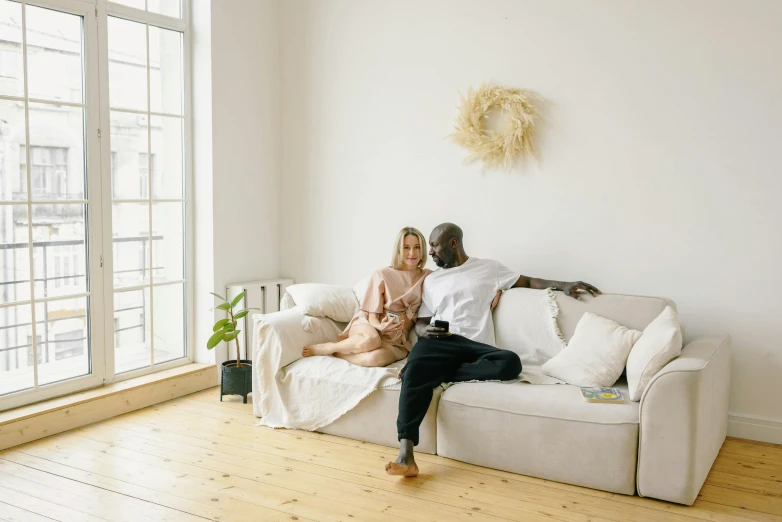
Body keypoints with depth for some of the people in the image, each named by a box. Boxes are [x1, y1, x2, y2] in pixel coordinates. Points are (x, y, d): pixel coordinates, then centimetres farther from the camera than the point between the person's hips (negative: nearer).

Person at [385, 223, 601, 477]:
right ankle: (405, 455, -43)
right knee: (415, 369, -35)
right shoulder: (431, 280, 23)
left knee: (510, 362, -34)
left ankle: (423, 372, -28)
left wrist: (563, 285, 9)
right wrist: (425, 331, -5)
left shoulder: (488, 268, 19)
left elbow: (527, 281, 22)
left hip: (476, 346, 0)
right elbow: (420, 323, 20)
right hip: (439, 343, 0)